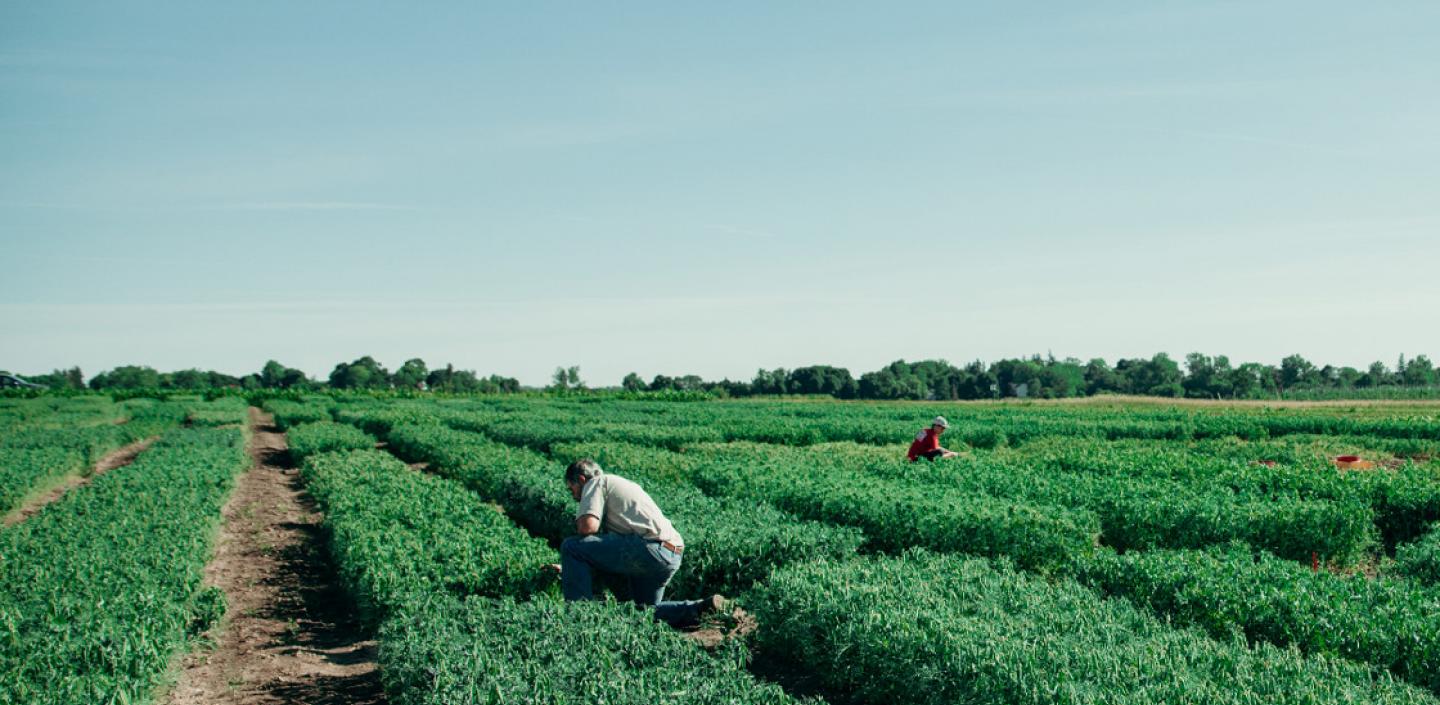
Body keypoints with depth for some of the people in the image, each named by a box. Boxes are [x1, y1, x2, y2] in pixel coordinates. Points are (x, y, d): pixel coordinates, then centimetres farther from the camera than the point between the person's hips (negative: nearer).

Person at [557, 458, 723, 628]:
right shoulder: (619, 483, 33)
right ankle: (701, 608, 8)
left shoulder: (596, 482, 6)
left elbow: (588, 525, -13)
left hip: (651, 549, -10)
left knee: (571, 547, -7)